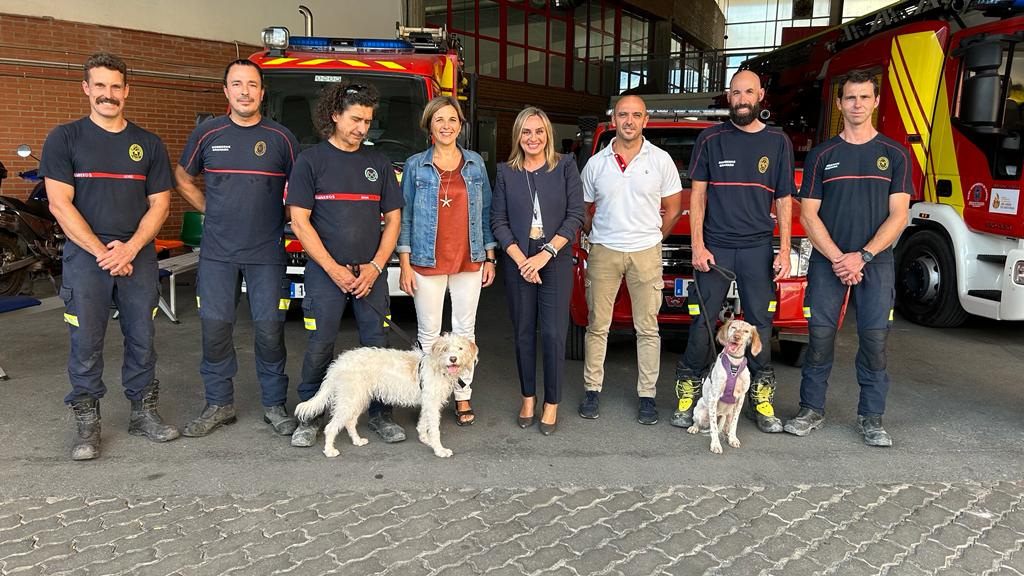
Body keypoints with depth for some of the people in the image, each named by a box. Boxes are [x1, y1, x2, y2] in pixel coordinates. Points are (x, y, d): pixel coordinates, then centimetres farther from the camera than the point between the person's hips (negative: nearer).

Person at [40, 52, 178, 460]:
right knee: (86, 342, 1)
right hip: (85, 255, -2)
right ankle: (87, 423, 13)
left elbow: (159, 204, 6)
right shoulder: (65, 139, 3)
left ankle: (144, 412, 19)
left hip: (138, 255, 2)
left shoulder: (148, 144, 10)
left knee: (142, 338, 7)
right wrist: (102, 252, -12)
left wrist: (130, 248, -8)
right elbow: (60, 204, -4)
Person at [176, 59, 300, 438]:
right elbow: (183, 180, 18)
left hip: (266, 253, -1)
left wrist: (280, 217, 1)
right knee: (215, 326, 4)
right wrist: (212, 211, 9)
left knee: (269, 328, 0)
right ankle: (219, 404, 18)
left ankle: (274, 405, 14)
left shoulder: (280, 137, 2)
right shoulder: (207, 134, 5)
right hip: (217, 253, 2)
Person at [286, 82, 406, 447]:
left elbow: (393, 219, 9)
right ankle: (311, 416, 16)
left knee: (377, 343, 3)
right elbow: (300, 222, -4)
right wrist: (334, 269, -11)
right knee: (320, 345, 0)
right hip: (325, 271, -2)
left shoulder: (378, 163, 10)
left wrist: (375, 266, -4)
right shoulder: (310, 161, 1)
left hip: (371, 272, 3)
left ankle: (380, 413, 18)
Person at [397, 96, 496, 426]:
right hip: (427, 262, -2)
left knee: (465, 330, 8)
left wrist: (490, 258, 6)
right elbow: (404, 216, 1)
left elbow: (486, 212, 10)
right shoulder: (416, 165, 1)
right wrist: (405, 265, -5)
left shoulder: (475, 163, 7)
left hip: (469, 262, 2)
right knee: (429, 333, 5)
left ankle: (463, 396, 18)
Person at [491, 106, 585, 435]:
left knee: (554, 334, -3)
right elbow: (498, 220, 4)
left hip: (556, 262, -2)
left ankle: (552, 404, 10)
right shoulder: (506, 172, 7)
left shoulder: (565, 166, 2)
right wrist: (521, 259, -9)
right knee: (524, 333, 8)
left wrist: (546, 253, -12)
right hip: (518, 262, 2)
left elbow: (575, 215, -3)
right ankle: (528, 398, 22)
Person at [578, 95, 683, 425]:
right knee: (597, 326, 5)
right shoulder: (596, 164, 4)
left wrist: (652, 239, 6)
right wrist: (598, 237, 8)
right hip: (603, 252, 1)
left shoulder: (661, 160, 1)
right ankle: (592, 389, 17)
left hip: (645, 253, -1)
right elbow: (583, 211, 13)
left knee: (647, 328, 4)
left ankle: (647, 394, 13)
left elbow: (672, 210, 7)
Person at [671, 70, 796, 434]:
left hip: (758, 249, 1)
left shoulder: (778, 142, 10)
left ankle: (761, 399, 14)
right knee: (703, 323, 0)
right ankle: (689, 395, 10)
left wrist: (785, 251, 3)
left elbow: (784, 201, 11)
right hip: (714, 248, -1)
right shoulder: (711, 139, 6)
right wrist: (697, 246, -5)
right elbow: (697, 195, 4)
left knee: (760, 324, 4)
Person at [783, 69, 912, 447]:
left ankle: (871, 416, 11)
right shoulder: (822, 155, 7)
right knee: (820, 335, 0)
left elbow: (898, 215, 0)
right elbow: (808, 215, 2)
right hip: (827, 261, 0)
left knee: (875, 338, -1)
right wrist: (837, 258, -9)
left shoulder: (894, 154, 6)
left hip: (876, 262, 0)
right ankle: (812, 409, 13)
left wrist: (863, 256, -12)